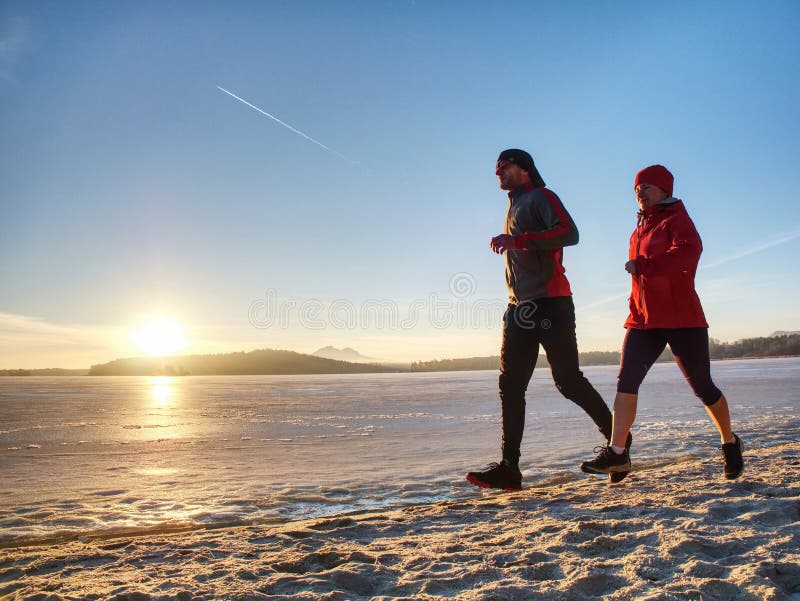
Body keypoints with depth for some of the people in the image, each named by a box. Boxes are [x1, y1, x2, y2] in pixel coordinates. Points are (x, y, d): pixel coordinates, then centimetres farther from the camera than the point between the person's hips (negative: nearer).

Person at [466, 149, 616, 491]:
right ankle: (509, 468, -1)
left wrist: (518, 240, -25)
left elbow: (569, 233, -20)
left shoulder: (541, 197, -2)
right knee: (510, 386, -1)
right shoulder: (513, 207, 25)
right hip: (520, 308, 9)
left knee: (568, 381, -5)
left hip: (549, 304, -8)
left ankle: (617, 438, 18)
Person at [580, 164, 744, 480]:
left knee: (702, 386, 4)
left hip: (681, 318, -6)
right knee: (626, 380, -10)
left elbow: (688, 252, -27)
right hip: (643, 318, 7)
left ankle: (730, 443, 28)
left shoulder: (676, 219, -5)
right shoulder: (641, 228, 19)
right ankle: (617, 452, -13)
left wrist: (641, 265, -24)